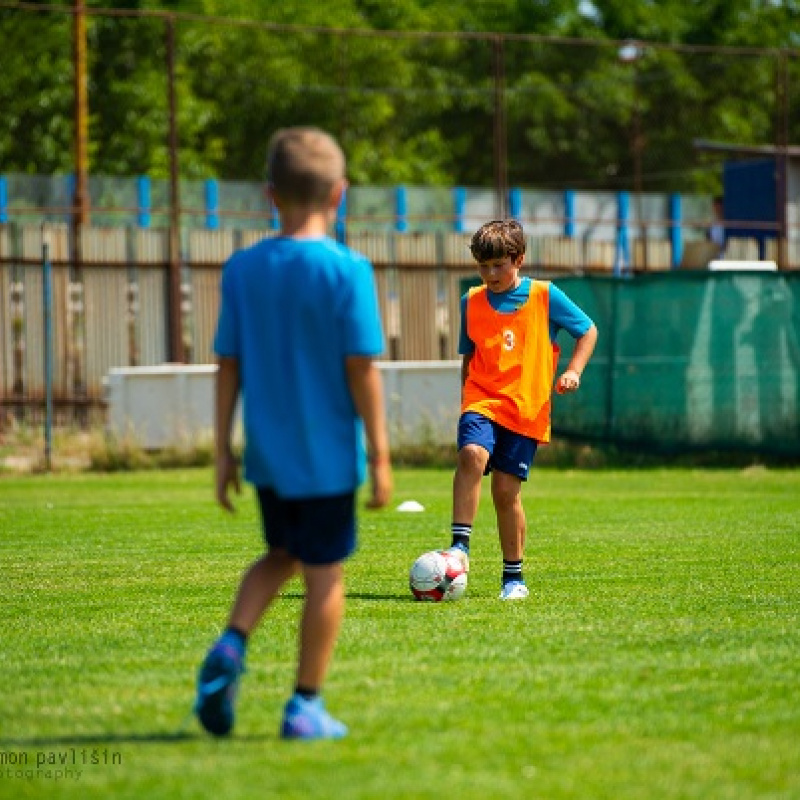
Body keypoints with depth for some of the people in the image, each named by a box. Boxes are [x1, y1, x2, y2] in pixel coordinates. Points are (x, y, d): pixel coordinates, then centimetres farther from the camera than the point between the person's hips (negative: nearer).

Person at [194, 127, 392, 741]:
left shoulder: (243, 270, 0)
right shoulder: (347, 270, -12)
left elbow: (228, 367, 2)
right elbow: (362, 370, -13)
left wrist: (224, 453, 9)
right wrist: (380, 456, -7)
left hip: (267, 454, 4)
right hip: (328, 454, -4)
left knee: (281, 555, 23)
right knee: (324, 572, 6)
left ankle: (231, 646, 0)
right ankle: (306, 706, 8)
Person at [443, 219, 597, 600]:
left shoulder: (545, 296, 1)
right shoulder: (472, 302, 9)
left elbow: (588, 331, 10)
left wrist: (573, 371, -3)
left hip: (526, 409, -1)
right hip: (482, 401, 1)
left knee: (506, 490, -2)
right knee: (472, 455, -29)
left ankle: (514, 576, 14)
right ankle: (460, 546, -25)